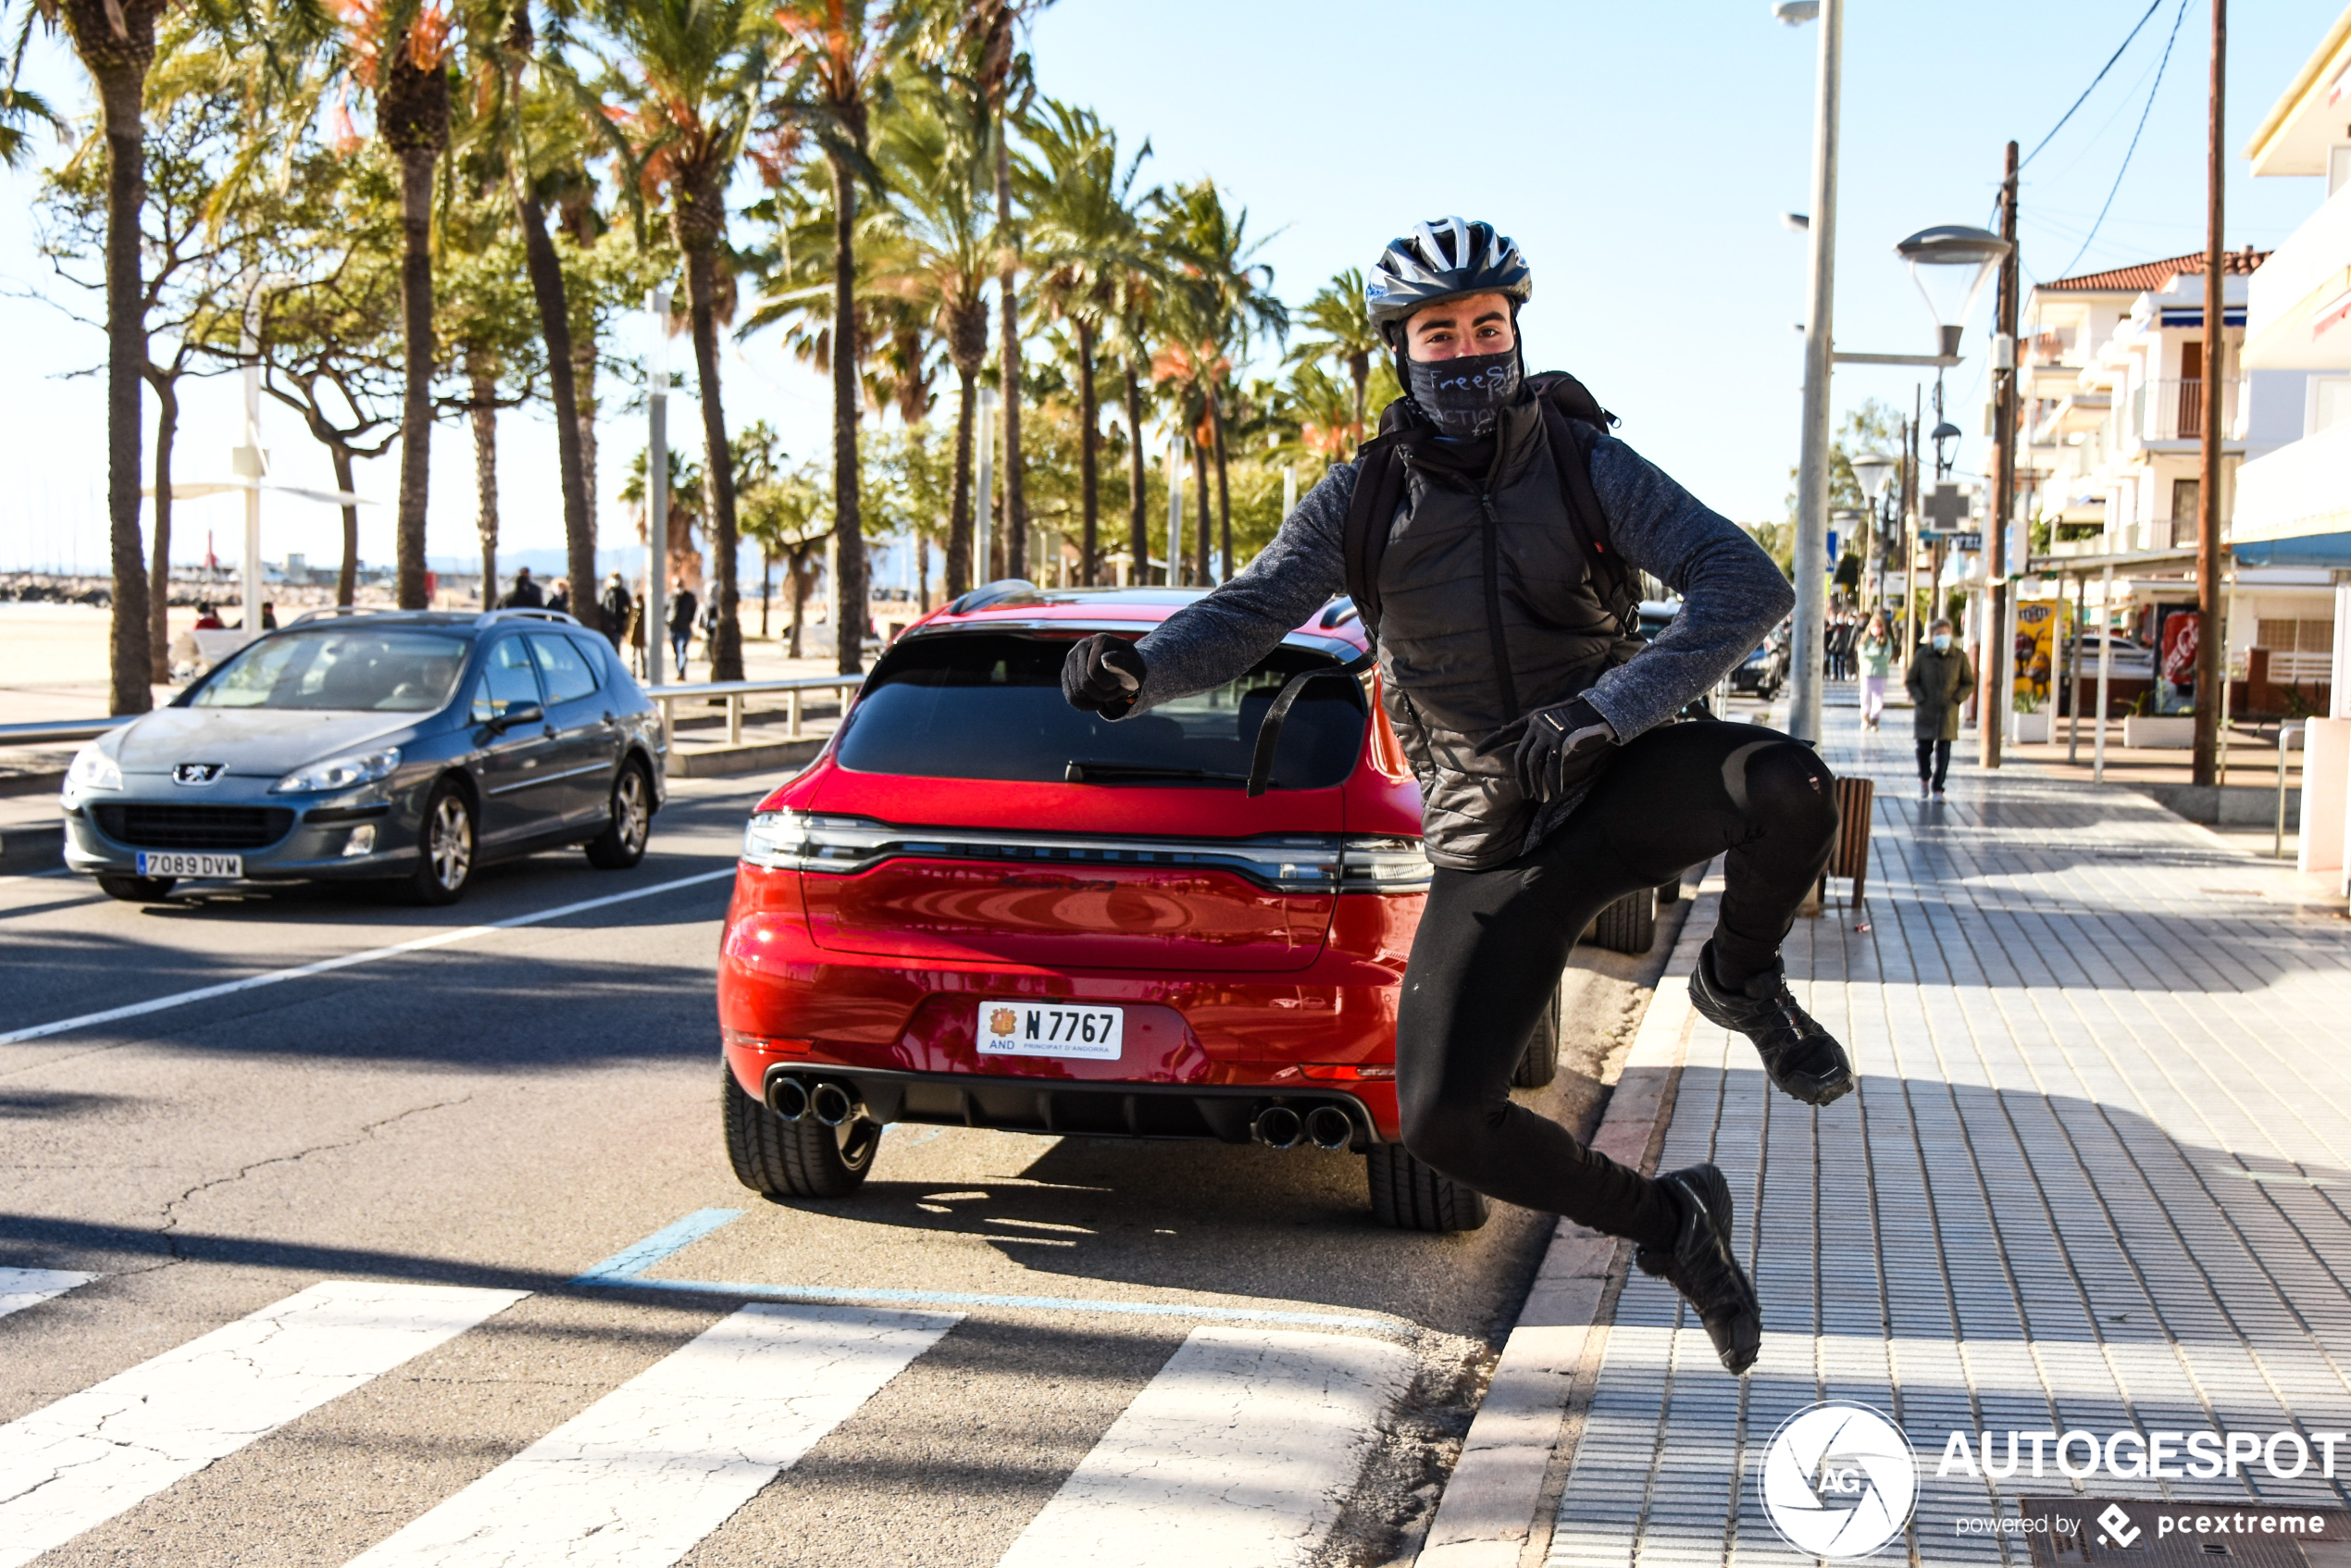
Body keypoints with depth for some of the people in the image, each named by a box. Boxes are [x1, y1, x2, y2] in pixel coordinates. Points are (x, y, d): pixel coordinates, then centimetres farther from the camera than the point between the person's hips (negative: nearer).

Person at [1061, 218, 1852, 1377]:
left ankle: (1741, 983, 0)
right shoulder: (1361, 501, -1)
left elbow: (1745, 581, -17)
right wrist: (1136, 669, -33)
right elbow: (1244, 615, -11)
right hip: (1491, 848, 1)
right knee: (1442, 1120, -11)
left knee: (1787, 789, -34)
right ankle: (1670, 1222, 15)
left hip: (1618, 783, -1)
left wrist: (1605, 711, -30)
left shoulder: (1583, 463, -6)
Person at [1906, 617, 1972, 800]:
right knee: (1924, 747, 1)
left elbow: (1969, 683, 8)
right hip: (1925, 710, 0)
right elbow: (1910, 681, 6)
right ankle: (1924, 780, 29)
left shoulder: (1959, 656, 1)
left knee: (1943, 751, -2)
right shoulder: (1922, 655, 0)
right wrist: (1920, 699, -6)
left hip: (1947, 711, 0)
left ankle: (1937, 788, 7)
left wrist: (1955, 699, -5)